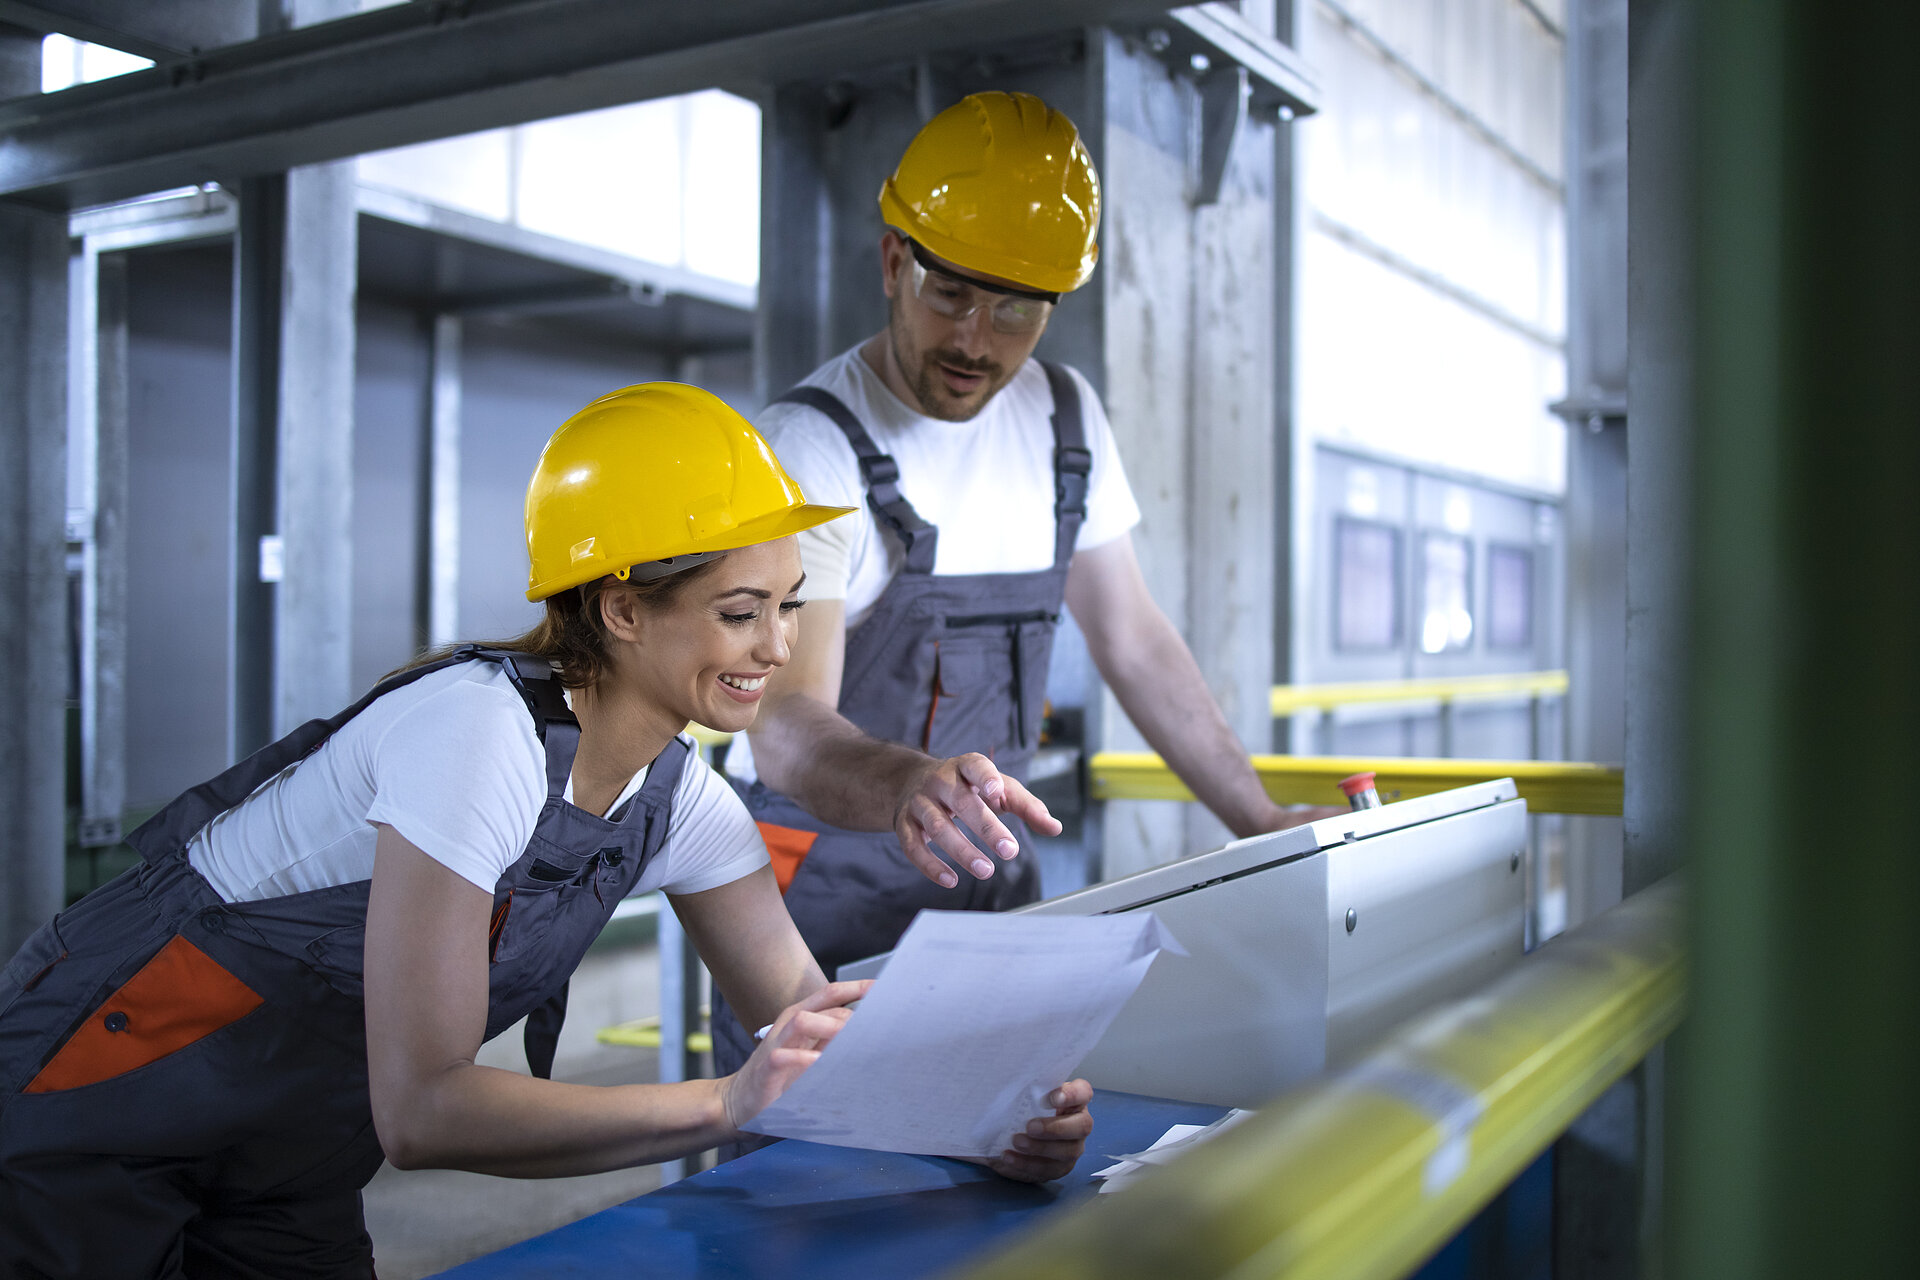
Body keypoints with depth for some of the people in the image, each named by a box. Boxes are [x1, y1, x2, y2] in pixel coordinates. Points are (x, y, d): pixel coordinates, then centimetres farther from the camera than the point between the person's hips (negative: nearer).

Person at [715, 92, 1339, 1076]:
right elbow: (784, 725, -29)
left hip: (988, 875, 5)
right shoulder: (811, 446, -17)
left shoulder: (1064, 419, 2)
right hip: (821, 884, -5)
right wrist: (906, 785, -50)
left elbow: (1134, 639, 10)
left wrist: (1261, 826, 7)